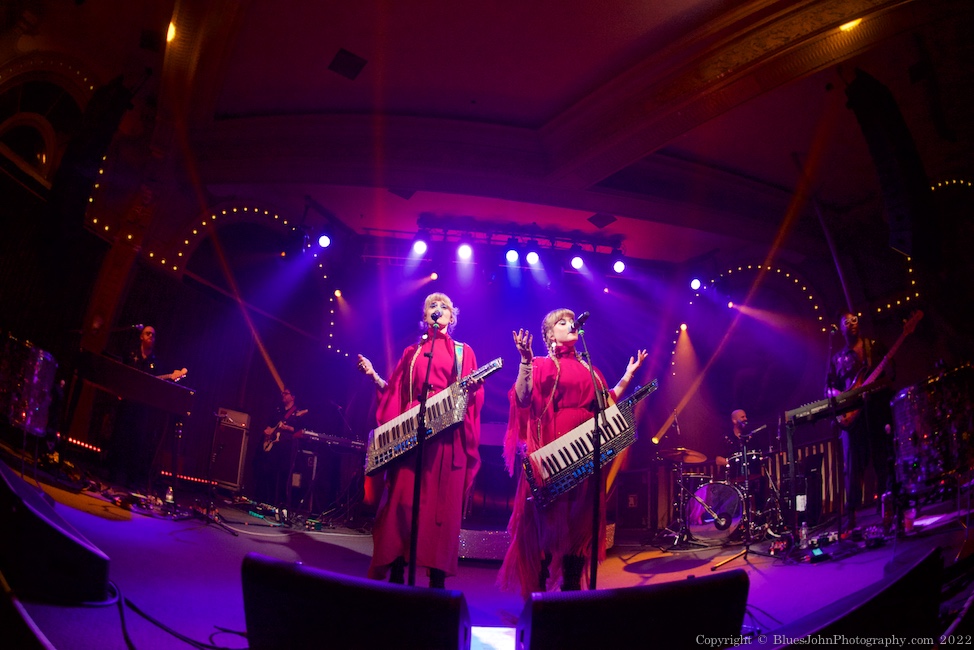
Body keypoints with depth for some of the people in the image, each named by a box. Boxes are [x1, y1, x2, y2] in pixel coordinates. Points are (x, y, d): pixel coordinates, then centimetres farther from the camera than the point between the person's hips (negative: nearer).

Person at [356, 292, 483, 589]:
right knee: (403, 499, -5)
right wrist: (373, 375, 4)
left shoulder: (463, 351, 14)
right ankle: (396, 572, 1)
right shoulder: (412, 351, 20)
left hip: (447, 434, -1)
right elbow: (395, 391, 16)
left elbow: (472, 395, 4)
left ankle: (438, 578, -1)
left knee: (442, 501, -4)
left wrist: (473, 385, -17)